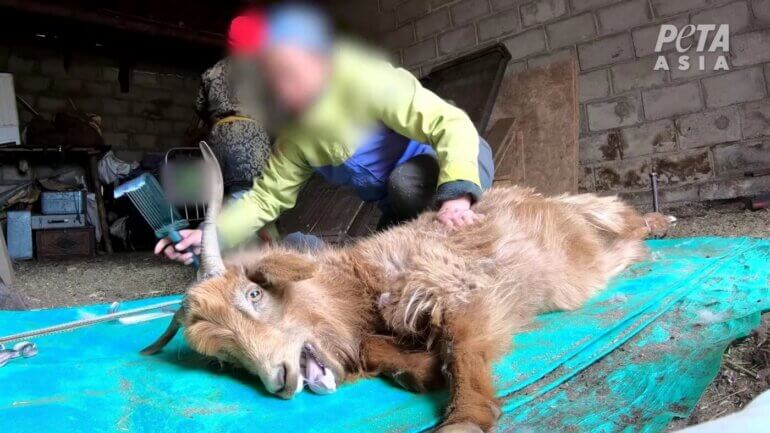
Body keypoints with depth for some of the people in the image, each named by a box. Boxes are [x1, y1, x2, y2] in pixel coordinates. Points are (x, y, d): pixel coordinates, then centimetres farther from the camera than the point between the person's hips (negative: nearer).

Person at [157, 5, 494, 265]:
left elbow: (451, 123, -35)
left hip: (448, 165, -6)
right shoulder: (293, 138, -8)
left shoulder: (367, 82, -29)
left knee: (407, 182, -37)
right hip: (399, 205, 7)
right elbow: (265, 198, -5)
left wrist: (455, 193, -51)